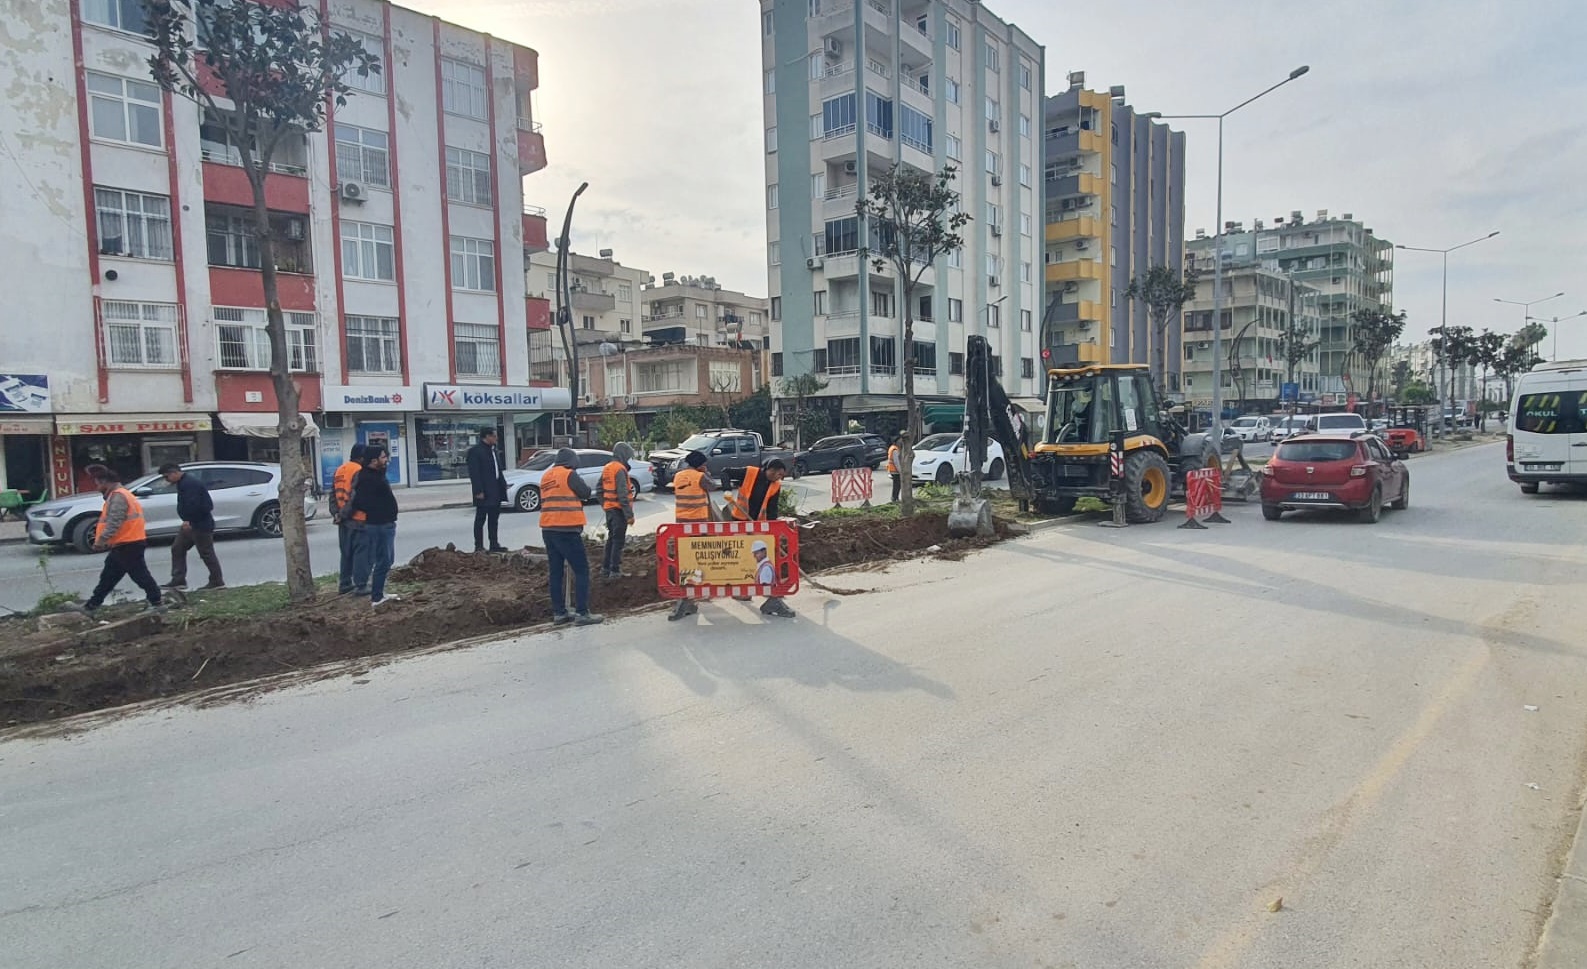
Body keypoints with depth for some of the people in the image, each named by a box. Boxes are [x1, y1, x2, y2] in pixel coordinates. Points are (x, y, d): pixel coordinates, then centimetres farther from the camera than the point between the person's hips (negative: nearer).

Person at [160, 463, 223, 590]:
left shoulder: (190, 483, -19)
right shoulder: (184, 482, 15)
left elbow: (193, 504, -29)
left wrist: (188, 520, -26)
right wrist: (187, 521, 15)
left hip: (200, 524, -11)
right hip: (191, 524, 11)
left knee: (206, 553, -5)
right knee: (177, 549, 11)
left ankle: (217, 582, 2)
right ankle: (178, 580, 13)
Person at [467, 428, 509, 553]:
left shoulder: (494, 451, 15)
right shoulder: (475, 451, -11)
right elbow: (474, 473, -16)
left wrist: (503, 484, 10)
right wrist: (478, 491, -21)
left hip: (495, 491, 8)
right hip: (484, 492, -8)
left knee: (494, 519, 13)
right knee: (480, 519, -1)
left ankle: (494, 545, 20)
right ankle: (479, 546, 4)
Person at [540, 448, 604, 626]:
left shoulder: (546, 477, 15)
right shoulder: (569, 474, -8)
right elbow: (586, 493, -5)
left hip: (548, 529, 8)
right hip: (566, 530, -8)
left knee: (556, 572, 12)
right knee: (581, 570, -2)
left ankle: (559, 613, 16)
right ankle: (582, 613, -4)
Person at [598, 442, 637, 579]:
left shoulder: (606, 468, 12)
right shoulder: (620, 469, -16)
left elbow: (600, 490, 18)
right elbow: (623, 494, -21)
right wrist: (629, 514, -21)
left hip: (609, 509, 9)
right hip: (618, 510, -9)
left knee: (611, 538, 17)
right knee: (618, 540, -3)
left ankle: (605, 569, 21)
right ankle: (615, 571, 0)